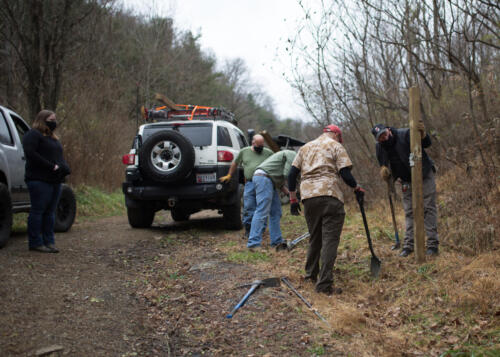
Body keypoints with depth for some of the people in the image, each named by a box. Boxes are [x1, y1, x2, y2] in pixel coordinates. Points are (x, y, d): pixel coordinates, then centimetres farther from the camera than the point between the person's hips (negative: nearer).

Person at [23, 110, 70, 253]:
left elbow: (60, 157, 27)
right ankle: (35, 243, -2)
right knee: (38, 211, -6)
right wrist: (51, 166, -18)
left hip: (55, 180, 8)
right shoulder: (33, 135, -4)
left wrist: (64, 168, 4)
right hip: (39, 180, -8)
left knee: (50, 212, 8)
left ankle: (49, 241, 11)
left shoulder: (53, 138, 24)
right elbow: (30, 154, -16)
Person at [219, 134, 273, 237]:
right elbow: (235, 163, 23)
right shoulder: (244, 151, 12)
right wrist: (229, 175, 25)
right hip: (250, 184, 0)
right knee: (248, 208, -2)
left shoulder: (268, 153, 9)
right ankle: (248, 229, 7)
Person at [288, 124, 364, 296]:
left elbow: (292, 174, 15)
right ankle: (324, 284, -10)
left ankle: (311, 274, 33)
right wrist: (357, 188, 12)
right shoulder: (336, 146, 6)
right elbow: (345, 173, -4)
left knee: (315, 237, 20)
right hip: (330, 196, -5)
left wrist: (293, 198, 18)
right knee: (330, 239, -5)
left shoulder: (305, 147, 22)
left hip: (308, 197, 6)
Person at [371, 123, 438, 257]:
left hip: (424, 175, -5)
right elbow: (383, 165, 5)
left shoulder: (405, 134, -20)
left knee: (428, 209, -4)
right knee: (409, 212, 9)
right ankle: (408, 245, 14)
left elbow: (427, 144, -17)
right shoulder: (379, 147, -6)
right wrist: (384, 170, -18)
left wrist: (423, 134, -39)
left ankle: (433, 244, -2)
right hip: (407, 181, 5)